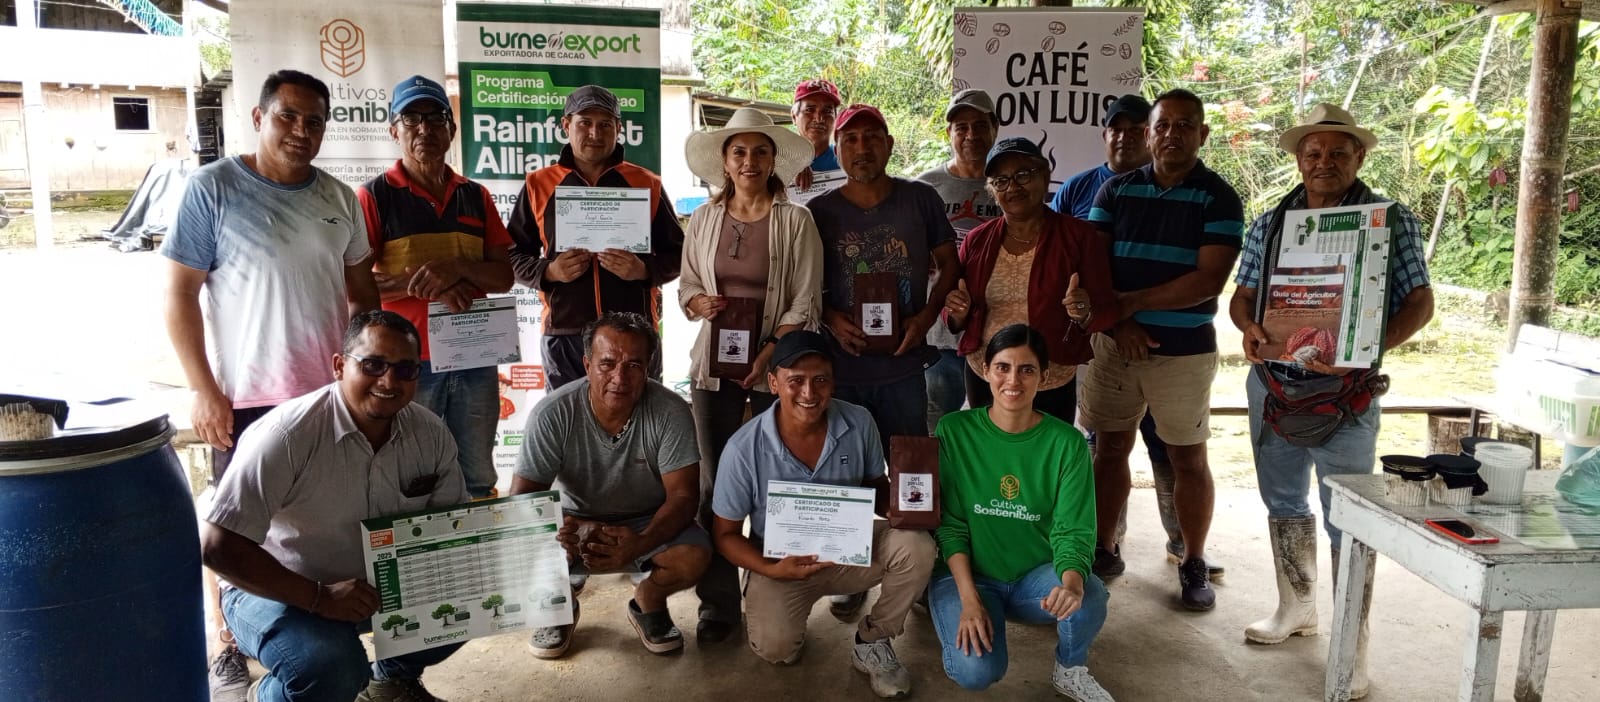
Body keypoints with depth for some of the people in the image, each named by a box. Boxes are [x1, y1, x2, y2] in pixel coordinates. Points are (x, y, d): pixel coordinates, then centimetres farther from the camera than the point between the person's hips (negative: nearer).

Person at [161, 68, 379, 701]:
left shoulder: (338, 198, 7)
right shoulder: (213, 188, -6)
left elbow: (361, 290, 16)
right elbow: (179, 294, -7)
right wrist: (204, 389, -12)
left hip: (331, 391, 4)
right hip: (246, 396, -4)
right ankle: (228, 648, 25)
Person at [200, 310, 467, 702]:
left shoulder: (430, 434, -9)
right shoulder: (287, 435, -26)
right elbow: (217, 546, -26)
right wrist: (319, 597, -30)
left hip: (380, 580, 6)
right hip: (278, 590, -5)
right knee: (330, 669, -33)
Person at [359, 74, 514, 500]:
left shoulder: (475, 197, 11)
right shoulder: (375, 196, 0)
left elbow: (503, 277, 6)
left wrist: (457, 268, -13)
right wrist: (424, 284, -17)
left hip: (474, 358, 4)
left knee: (478, 481, 11)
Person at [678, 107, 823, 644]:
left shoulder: (796, 221, -2)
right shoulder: (704, 218, 8)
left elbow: (805, 302, -5)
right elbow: (687, 287, 14)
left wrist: (769, 352, -17)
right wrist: (702, 303, -9)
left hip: (777, 366, -2)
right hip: (714, 363, 3)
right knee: (713, 485, 4)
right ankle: (718, 604, 15)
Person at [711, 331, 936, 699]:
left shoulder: (859, 424, -13)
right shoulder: (743, 449, -20)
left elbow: (877, 486, 6)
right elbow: (725, 533, -8)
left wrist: (898, 508, -19)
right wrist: (771, 570, -25)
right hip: (781, 563, -2)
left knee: (916, 546, -25)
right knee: (775, 649, -27)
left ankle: (871, 643, -1)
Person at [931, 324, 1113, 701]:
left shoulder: (1067, 442, -9)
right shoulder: (954, 430, -11)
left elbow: (1073, 531, -12)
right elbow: (950, 524, -8)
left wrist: (1072, 583, -35)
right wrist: (969, 599, -20)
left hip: (1037, 574, 1)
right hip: (967, 574, -1)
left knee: (1088, 600, -31)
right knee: (976, 671, -26)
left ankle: (1071, 670, 3)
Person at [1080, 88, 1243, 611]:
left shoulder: (1219, 198, -3)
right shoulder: (1115, 191, 6)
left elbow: (1208, 281, -12)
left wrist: (1132, 303, -14)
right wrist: (1118, 320, -12)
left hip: (1185, 349, -2)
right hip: (1115, 343, 3)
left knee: (1188, 459, 6)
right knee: (1110, 448, 9)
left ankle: (1194, 565, 19)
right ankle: (1104, 549, 23)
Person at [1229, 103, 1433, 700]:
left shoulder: (1392, 220, -3)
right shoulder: (1269, 222, 7)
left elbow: (1419, 303, -5)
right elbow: (1242, 295, 10)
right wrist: (1250, 328, -14)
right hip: (1270, 382, 4)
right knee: (1283, 501, 16)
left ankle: (1353, 650, 10)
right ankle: (1297, 609, 34)